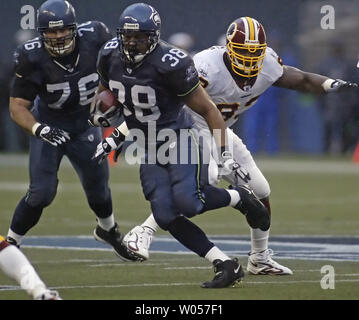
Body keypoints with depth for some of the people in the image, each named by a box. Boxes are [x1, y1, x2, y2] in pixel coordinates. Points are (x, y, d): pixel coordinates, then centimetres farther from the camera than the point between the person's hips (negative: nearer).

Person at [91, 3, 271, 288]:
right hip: (149, 147, 6)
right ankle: (226, 265, -2)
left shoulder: (170, 64, -23)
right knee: (166, 217, -8)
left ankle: (239, 198, 5)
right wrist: (114, 139, 9)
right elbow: (107, 97, 16)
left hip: (178, 138, -6)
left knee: (188, 202, -26)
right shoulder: (111, 57, -5)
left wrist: (225, 154, -16)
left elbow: (208, 109, -15)